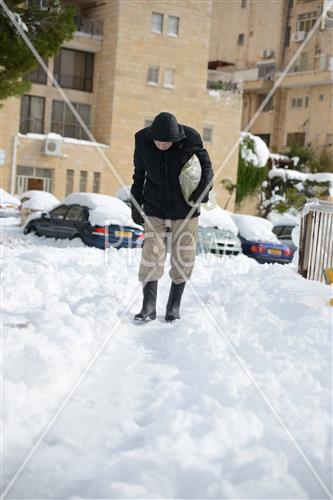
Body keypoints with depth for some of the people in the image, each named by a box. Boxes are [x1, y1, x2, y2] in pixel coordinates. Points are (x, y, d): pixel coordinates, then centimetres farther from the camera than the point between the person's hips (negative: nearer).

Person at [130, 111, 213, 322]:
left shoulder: (190, 139, -14)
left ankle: (174, 306, 17)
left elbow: (205, 164, 2)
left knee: (183, 260, 3)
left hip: (185, 210, -1)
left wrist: (204, 187, -15)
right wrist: (136, 203, 8)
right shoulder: (143, 141, -8)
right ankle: (149, 307, 2)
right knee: (151, 257, -6)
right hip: (155, 209, 1)